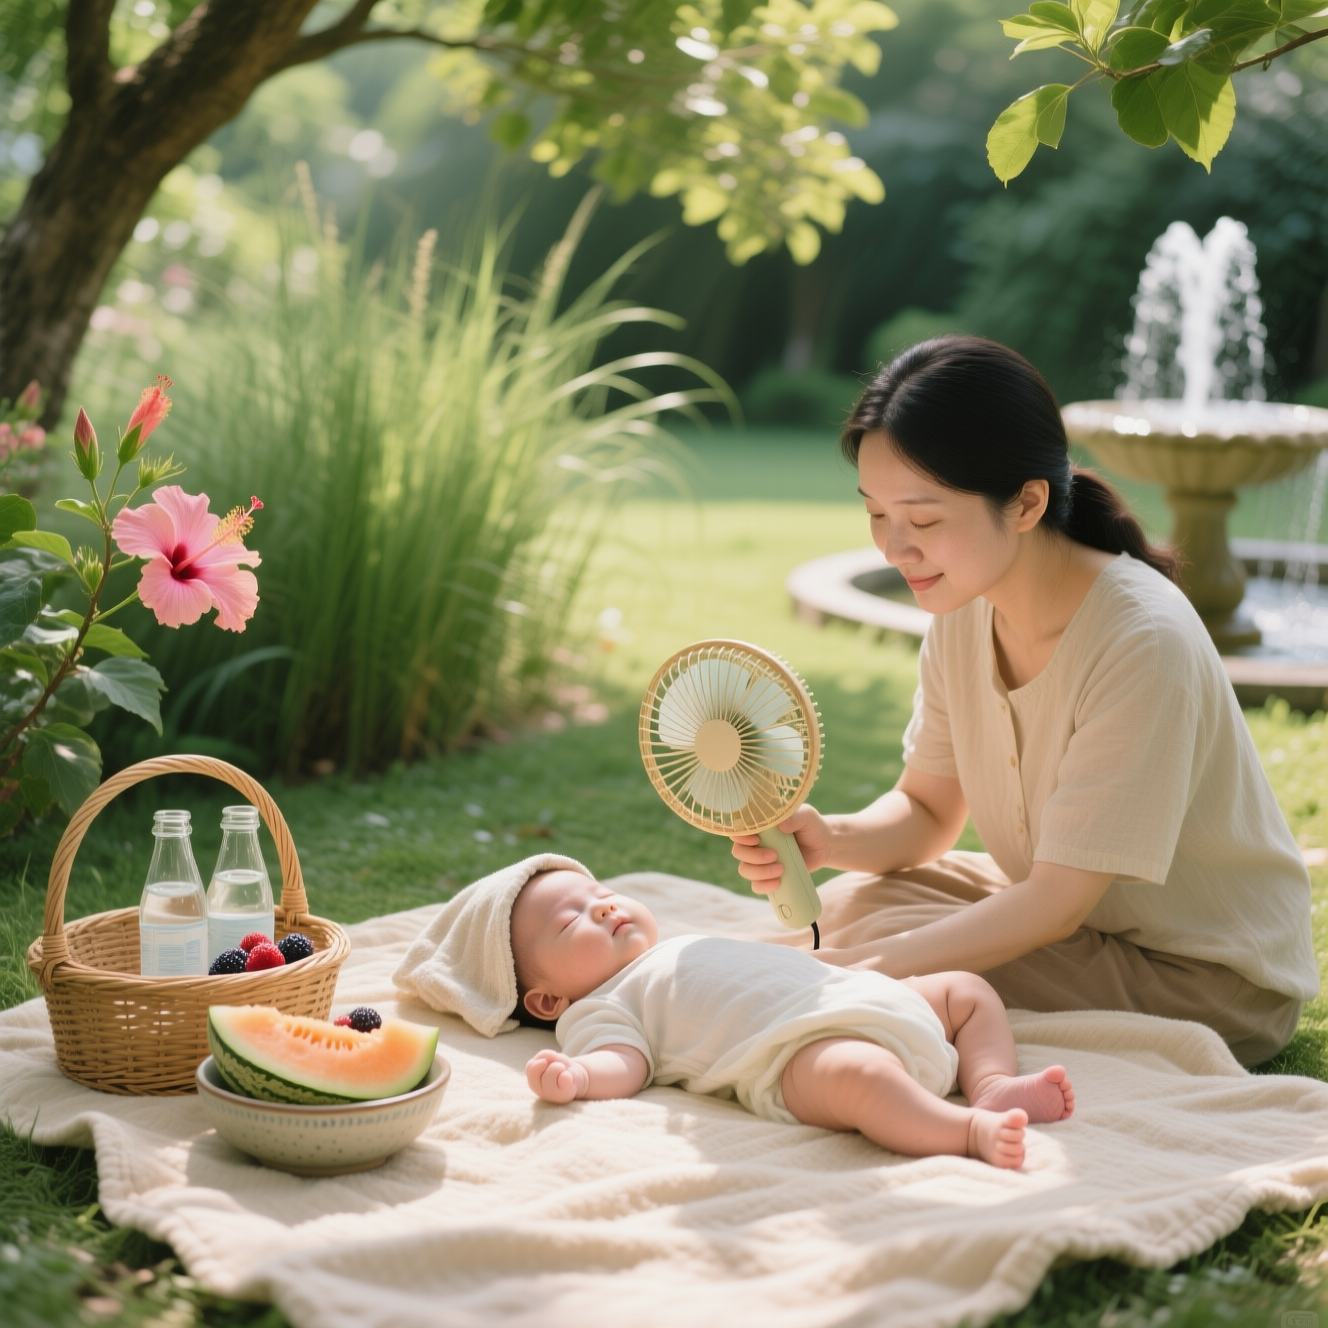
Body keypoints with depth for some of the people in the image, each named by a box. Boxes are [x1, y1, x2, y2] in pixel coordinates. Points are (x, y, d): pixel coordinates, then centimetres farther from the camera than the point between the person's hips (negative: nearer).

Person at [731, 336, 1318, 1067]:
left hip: (1211, 985, -8)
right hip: (1071, 909, 8)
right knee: (847, 904, -3)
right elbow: (928, 812, 2)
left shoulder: (1144, 644, -31)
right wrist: (831, 839, -20)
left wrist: (863, 969, -30)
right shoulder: (964, 609, -7)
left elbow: (1057, 906, -28)